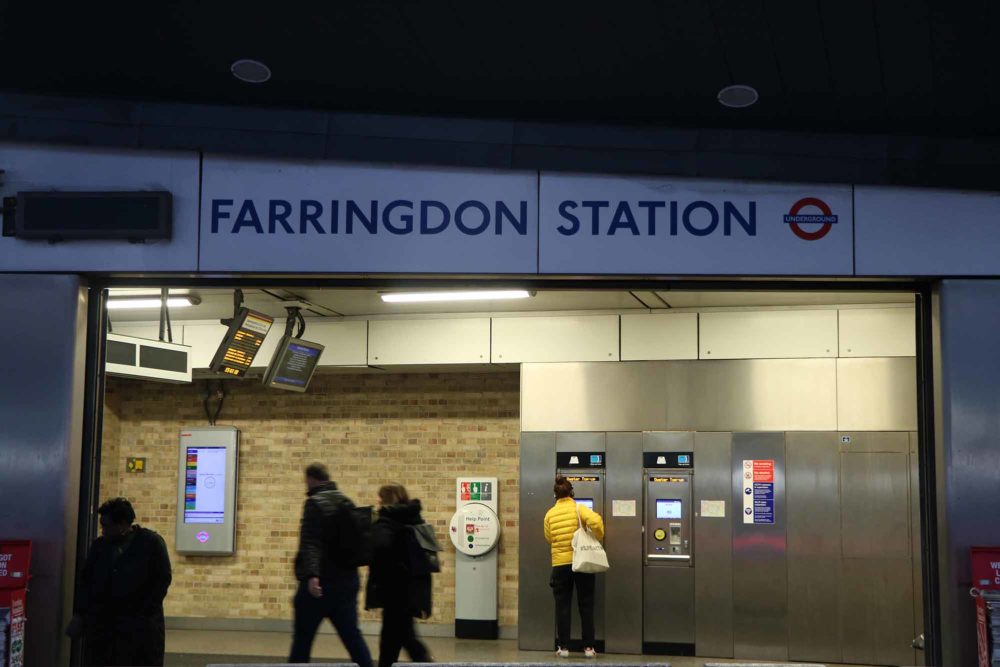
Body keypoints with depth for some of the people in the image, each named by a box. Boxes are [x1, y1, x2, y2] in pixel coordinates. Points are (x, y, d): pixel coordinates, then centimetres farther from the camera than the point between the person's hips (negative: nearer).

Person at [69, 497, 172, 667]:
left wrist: (143, 614, -10)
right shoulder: (99, 545, 8)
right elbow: (85, 581, 12)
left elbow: (161, 581, -4)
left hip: (140, 627, -4)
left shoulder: (151, 543, -4)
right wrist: (78, 615, 3)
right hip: (100, 625, 4)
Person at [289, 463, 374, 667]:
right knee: (352, 635, 7)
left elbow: (311, 543, -24)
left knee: (302, 638, 4)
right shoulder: (347, 503, 13)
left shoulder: (315, 503, -11)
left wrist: (311, 575, -34)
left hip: (321, 583, -7)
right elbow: (355, 539, 22)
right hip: (348, 580, 7)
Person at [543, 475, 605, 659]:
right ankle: (588, 647, 7)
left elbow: (549, 538, 8)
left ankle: (563, 647, 7)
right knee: (586, 606, 7)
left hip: (560, 564, 1)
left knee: (562, 606, 7)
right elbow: (595, 521, -22)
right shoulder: (578, 508, -5)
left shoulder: (550, 514, 2)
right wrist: (597, 539, -5)